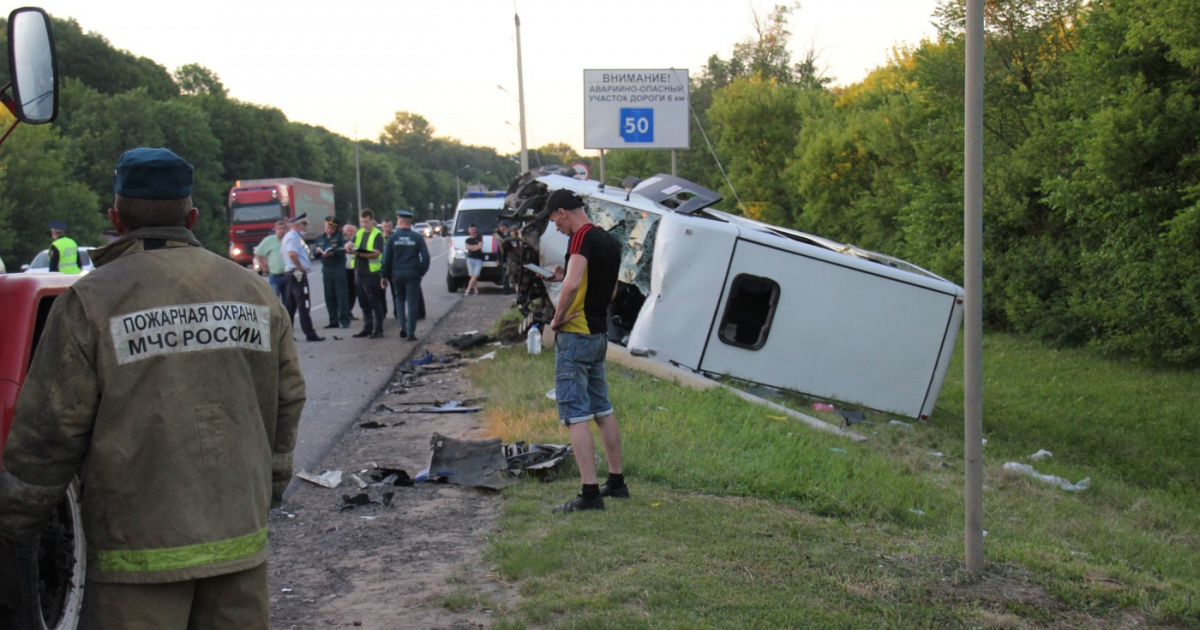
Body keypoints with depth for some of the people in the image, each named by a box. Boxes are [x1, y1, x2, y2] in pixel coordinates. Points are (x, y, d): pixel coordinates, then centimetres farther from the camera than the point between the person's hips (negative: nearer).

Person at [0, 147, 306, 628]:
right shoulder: (253, 291, 6)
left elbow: (51, 431, -7)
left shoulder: (91, 300, -9)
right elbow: (287, 403, 13)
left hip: (140, 550, -4)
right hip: (241, 536, 5)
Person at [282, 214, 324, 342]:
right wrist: (301, 267, -20)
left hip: (292, 273, 11)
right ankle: (310, 334, -10)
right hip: (298, 274, -11)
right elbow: (292, 254, -29)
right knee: (303, 304, -9)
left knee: (290, 304, 12)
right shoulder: (293, 237, -13)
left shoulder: (292, 236, 19)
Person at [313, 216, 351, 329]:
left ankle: (344, 320, -6)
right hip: (326, 269, 5)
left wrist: (332, 252, -25)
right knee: (329, 297, 6)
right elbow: (314, 252, 11)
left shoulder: (340, 236, 1)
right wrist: (317, 251, -11)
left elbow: (344, 249, -13)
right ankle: (333, 321, 12)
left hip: (339, 269, -5)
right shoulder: (320, 238, 16)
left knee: (342, 295, -7)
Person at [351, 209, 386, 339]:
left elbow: (376, 253, -17)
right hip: (359, 272, 7)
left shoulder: (377, 234, -7)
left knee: (375, 302, -3)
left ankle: (378, 330, 1)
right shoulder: (358, 233, 14)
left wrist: (360, 254, -28)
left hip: (372, 273, -7)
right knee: (364, 303, 13)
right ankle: (367, 328, 21)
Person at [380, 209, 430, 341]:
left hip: (397, 274, 1)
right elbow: (425, 257, -6)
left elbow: (387, 258, -1)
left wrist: (385, 276, 5)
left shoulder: (392, 238, -1)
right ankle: (411, 332, -2)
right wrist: (422, 271, 6)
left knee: (400, 299, 20)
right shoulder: (418, 238, -3)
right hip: (413, 273, -1)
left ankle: (402, 326, 8)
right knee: (412, 302, 2)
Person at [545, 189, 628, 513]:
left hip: (575, 336, -9)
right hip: (599, 334, 9)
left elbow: (573, 284, -29)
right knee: (602, 409, 17)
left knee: (575, 415, -8)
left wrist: (558, 318, -15)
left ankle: (590, 493, -10)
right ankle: (616, 482, 25)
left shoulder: (582, 237, -15)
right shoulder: (610, 241, 13)